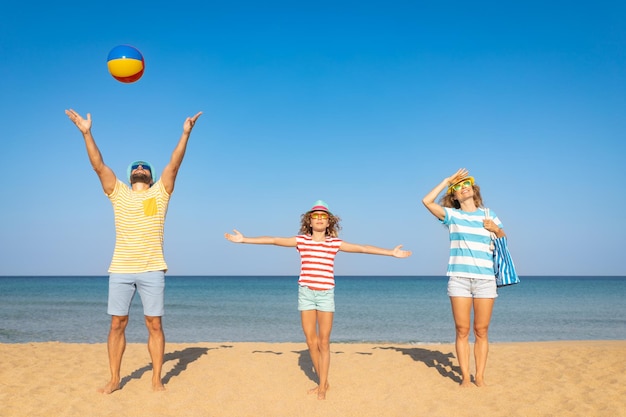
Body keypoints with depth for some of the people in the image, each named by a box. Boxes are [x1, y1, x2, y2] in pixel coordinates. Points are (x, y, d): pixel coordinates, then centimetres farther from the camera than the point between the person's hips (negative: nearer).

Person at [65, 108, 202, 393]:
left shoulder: (159, 193, 7)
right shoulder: (118, 193, 12)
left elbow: (174, 165, -3)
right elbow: (99, 166, 3)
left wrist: (185, 134, -13)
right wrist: (87, 133, -5)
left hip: (152, 270, -2)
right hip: (120, 270, 2)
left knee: (154, 324, 2)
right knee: (117, 324, 6)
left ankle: (157, 379, 12)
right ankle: (114, 379, 18)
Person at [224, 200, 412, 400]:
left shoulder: (335, 243, 3)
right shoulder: (301, 240, 2)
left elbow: (362, 248, 3)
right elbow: (273, 240, 1)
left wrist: (391, 252, 1)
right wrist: (243, 239, 0)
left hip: (326, 295, -1)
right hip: (306, 294, 1)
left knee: (323, 342, 2)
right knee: (311, 342, 7)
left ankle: (322, 387, 14)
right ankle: (323, 381, 25)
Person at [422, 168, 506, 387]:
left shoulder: (489, 215, 13)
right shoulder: (452, 215, 7)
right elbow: (427, 201, -6)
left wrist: (496, 229, -1)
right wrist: (447, 180, 2)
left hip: (485, 279, 1)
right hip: (459, 278, -1)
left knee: (481, 331, 3)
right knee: (462, 330, 0)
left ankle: (480, 376, 10)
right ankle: (465, 376, 7)